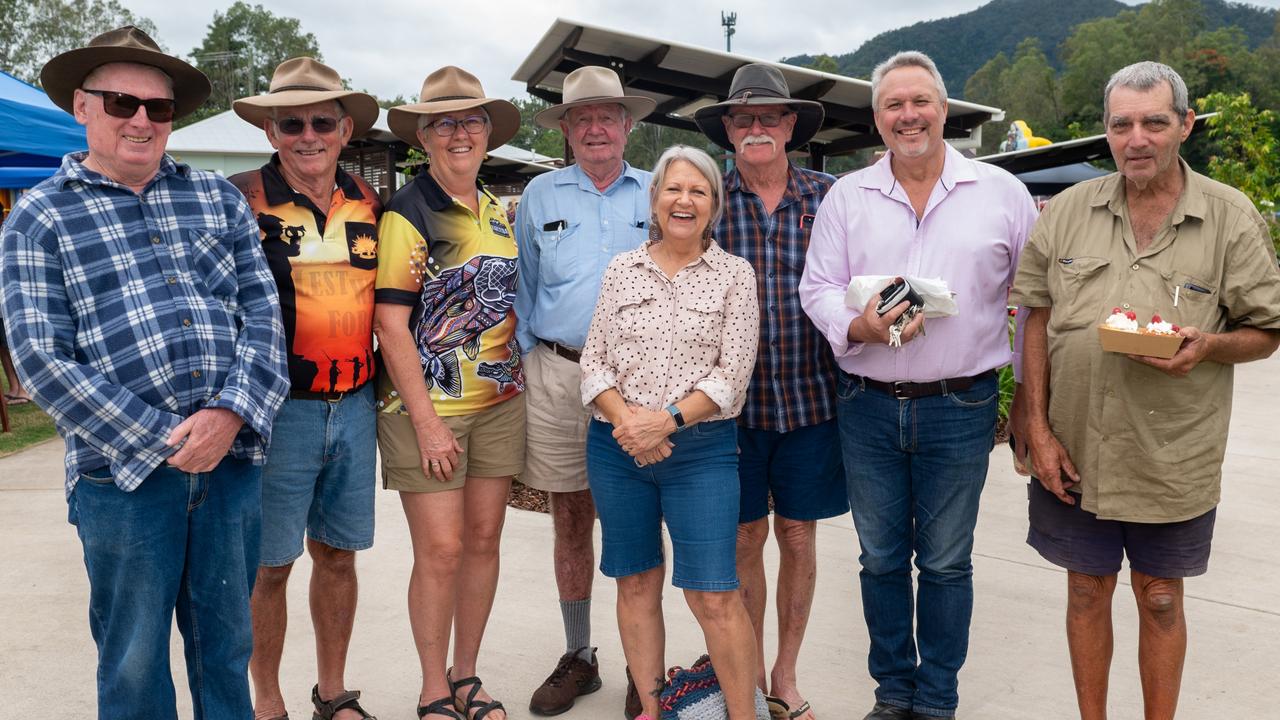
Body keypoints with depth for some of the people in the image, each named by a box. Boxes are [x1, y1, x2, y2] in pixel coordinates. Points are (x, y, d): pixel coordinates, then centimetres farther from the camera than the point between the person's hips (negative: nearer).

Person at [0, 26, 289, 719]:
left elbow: (263, 310, 4)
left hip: (233, 455, 3)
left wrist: (231, 413, -11)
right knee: (133, 662, 10)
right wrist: (160, 439, -12)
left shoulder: (218, 198, 11)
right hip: (122, 472, -2)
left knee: (227, 645, 15)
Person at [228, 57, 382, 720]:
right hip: (277, 410, -4)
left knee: (337, 554, 14)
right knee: (270, 565, 5)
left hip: (354, 408, 4)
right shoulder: (240, 199, -6)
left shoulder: (368, 202, 8)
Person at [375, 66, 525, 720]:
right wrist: (427, 422, -15)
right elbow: (390, 324, -13)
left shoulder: (497, 210, 11)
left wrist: (519, 378, 10)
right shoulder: (405, 214, -9)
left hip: (499, 402, 6)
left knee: (483, 541, 10)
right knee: (441, 551, -2)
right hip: (426, 405, -5)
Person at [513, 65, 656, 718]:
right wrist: (527, 359, 7)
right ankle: (577, 656, 24)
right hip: (558, 375, 1)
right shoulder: (540, 195, 10)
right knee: (570, 521, 8)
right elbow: (521, 286, 13)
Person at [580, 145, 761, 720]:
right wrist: (626, 419, -13)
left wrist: (668, 419, -17)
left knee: (714, 595, -6)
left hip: (702, 450, -3)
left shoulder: (734, 274, 1)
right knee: (636, 584, 12)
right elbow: (593, 362, 4)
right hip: (617, 448, 3)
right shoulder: (622, 270, 7)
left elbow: (733, 375, -6)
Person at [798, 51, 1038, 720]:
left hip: (959, 409, -1)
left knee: (946, 563, 10)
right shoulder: (846, 196, 5)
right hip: (868, 408, 2)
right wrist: (859, 326, -19)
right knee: (880, 558, 13)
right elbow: (817, 288, 2)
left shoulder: (1002, 192, 2)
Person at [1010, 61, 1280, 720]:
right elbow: (1037, 320, 3)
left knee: (1160, 599, 14)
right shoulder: (1068, 211, 1)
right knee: (1086, 592, 15)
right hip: (1073, 454, 2)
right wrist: (1038, 430, -2)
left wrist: (1209, 345, -21)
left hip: (1172, 463, -1)